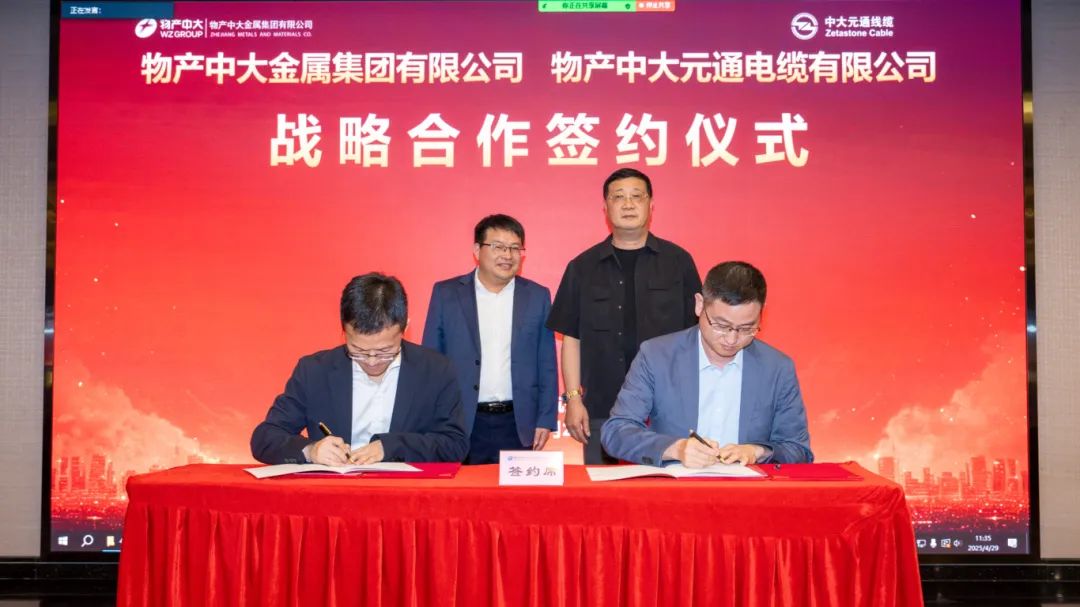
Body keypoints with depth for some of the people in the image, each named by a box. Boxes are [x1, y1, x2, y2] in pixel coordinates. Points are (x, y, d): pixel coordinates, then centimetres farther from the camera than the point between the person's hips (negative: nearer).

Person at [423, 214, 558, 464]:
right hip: (462, 424, -1)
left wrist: (545, 420, 2)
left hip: (518, 425, 1)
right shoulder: (446, 294, 3)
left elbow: (547, 366, 7)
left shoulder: (537, 296, 6)